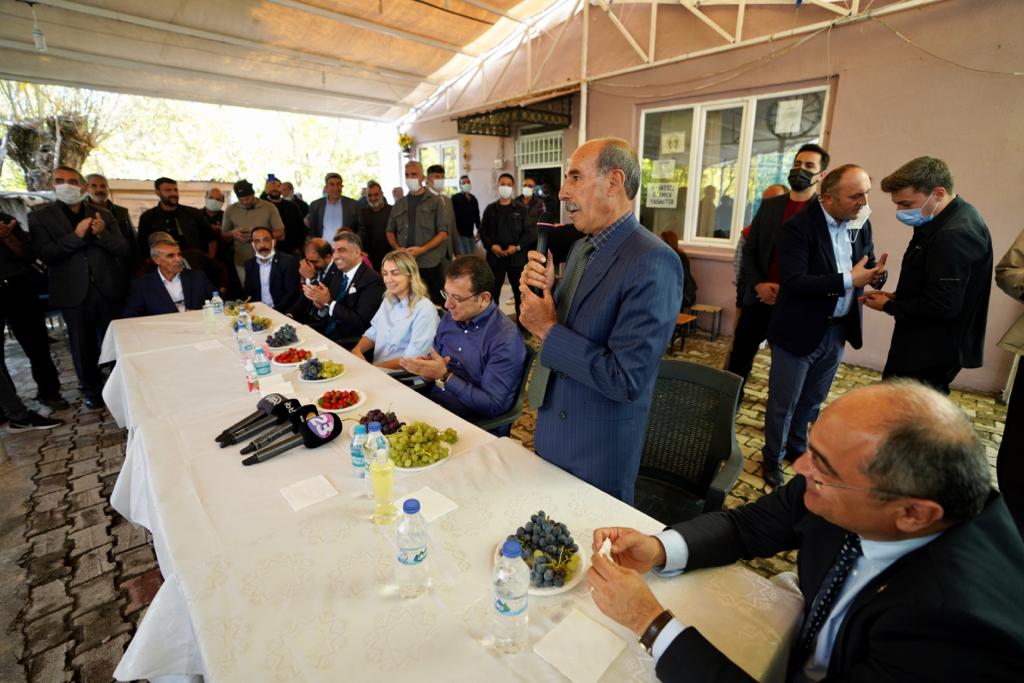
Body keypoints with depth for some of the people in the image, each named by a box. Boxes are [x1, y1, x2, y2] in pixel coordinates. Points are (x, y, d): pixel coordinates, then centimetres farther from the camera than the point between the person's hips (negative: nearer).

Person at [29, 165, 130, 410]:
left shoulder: (103, 215, 9)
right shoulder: (40, 217, 5)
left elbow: (123, 249, 2)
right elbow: (44, 254, -7)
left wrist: (102, 234, -16)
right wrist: (75, 236, -18)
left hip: (108, 288, 1)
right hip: (74, 293, 0)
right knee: (83, 345, 8)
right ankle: (92, 389, 23)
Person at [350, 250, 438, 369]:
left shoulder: (424, 310, -15)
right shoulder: (388, 300, 10)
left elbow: (411, 359, -19)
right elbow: (372, 333, 15)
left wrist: (374, 367, -20)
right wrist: (357, 349, -5)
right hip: (377, 370, 7)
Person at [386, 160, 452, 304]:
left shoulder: (435, 201, 2)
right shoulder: (400, 204, 15)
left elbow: (443, 232, -5)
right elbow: (390, 231, 19)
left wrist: (422, 249, -16)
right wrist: (398, 248, -1)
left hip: (430, 263, -4)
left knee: (436, 303, 0)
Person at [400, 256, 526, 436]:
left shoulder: (506, 339, -17)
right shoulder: (450, 317, 6)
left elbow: (492, 406, -19)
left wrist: (444, 377, -22)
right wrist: (427, 369, -9)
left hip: (478, 427, -6)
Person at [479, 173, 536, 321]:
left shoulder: (522, 209, 4)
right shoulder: (490, 208, 9)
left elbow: (529, 232, -1)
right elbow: (483, 230, 6)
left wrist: (517, 247, -15)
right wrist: (491, 246, -10)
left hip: (517, 257, -1)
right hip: (495, 256, 1)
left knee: (519, 291, 7)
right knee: (493, 290, 4)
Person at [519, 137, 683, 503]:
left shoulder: (653, 262, -23)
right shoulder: (582, 247, 5)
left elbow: (626, 379, -27)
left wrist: (548, 330, -21)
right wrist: (543, 291, -8)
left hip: (599, 453, -7)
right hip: (552, 432, 8)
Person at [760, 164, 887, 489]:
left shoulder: (861, 223, 3)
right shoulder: (798, 226, -18)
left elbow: (865, 266, 6)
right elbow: (793, 282, -26)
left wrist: (876, 273, -17)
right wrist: (849, 280, -27)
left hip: (837, 329, 6)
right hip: (799, 330, -6)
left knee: (812, 400, 22)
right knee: (783, 402, 8)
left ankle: (797, 446, 43)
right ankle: (773, 459, 27)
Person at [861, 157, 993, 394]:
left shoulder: (954, 235, -24)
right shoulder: (947, 221, 9)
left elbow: (942, 306, -25)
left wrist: (889, 306, -12)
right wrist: (897, 297, 4)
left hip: (932, 354, -10)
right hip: (923, 347, 10)